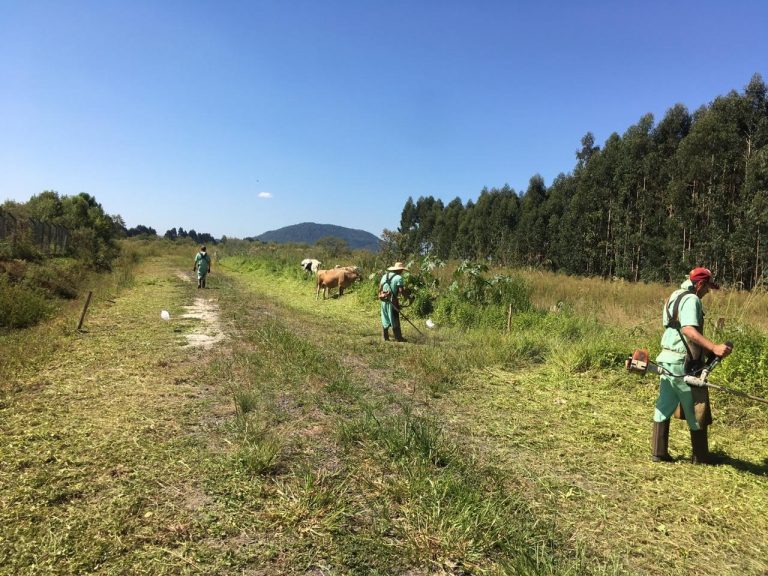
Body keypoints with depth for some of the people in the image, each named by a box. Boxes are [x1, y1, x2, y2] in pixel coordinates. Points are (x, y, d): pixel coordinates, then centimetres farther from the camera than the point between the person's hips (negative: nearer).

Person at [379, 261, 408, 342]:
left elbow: (380, 287, 12)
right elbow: (401, 291, -14)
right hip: (393, 300, -6)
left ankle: (385, 337, 18)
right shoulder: (398, 277, -10)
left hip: (384, 300, 6)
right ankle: (398, 338, 5)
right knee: (394, 319, 0)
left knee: (385, 318, 13)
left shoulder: (385, 275, 10)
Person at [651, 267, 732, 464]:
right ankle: (700, 457, 18)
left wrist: (708, 349, 22)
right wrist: (714, 347, -37)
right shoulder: (691, 299, -14)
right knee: (696, 412, 6)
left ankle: (658, 453, 15)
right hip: (684, 363, -9)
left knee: (664, 407, 11)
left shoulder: (676, 296, 15)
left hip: (667, 359, 9)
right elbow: (689, 330, -28)